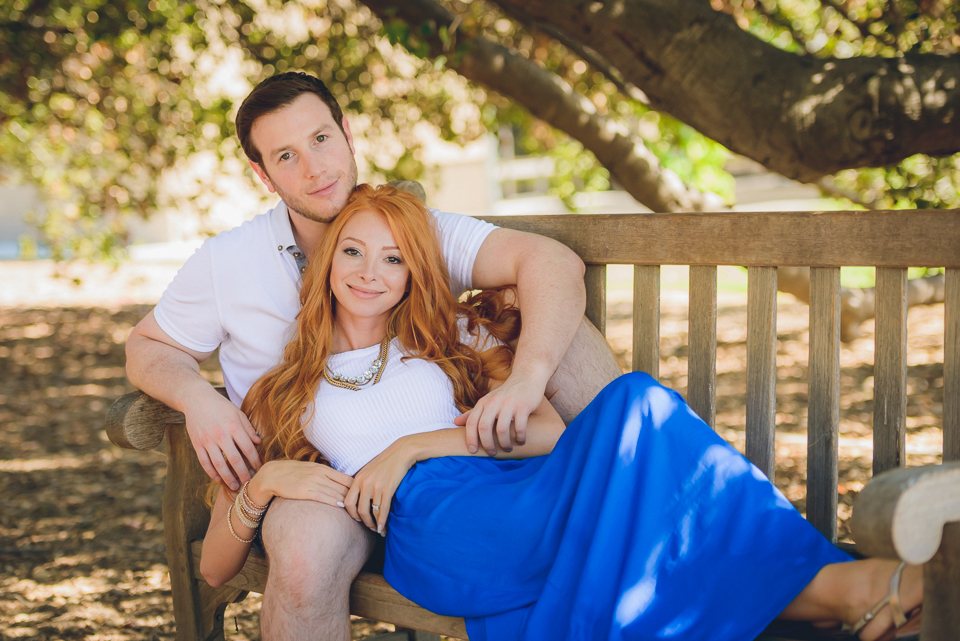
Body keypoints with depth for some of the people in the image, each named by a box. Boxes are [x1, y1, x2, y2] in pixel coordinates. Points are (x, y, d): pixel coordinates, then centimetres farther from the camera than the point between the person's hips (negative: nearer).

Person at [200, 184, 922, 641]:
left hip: (511, 499, 3)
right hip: (433, 533, -3)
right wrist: (264, 483, -3)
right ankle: (815, 581, -28)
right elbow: (215, 569, 18)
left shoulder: (451, 336, 26)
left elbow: (547, 430, 7)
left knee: (632, 403, -32)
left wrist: (412, 446, -4)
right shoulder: (286, 389, 22)